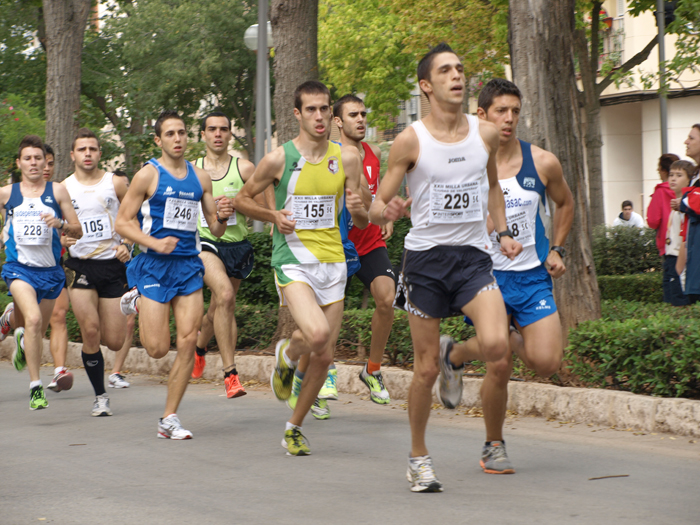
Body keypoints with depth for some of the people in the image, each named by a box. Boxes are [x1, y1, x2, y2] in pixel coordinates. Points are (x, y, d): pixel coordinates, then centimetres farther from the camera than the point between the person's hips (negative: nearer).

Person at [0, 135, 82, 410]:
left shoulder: (57, 191, 2)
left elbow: (78, 231, 3)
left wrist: (60, 223, -16)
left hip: (50, 271, 2)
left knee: (35, 331, 16)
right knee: (33, 319, -27)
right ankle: (36, 387, -22)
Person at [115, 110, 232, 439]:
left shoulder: (200, 177, 10)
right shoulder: (148, 175, -4)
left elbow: (216, 230, 15)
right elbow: (122, 223, -5)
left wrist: (222, 217, -9)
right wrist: (154, 243, -19)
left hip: (189, 265, 4)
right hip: (154, 265, -4)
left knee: (188, 343, -6)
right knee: (158, 348, -5)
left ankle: (169, 419, 4)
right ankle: (137, 303, 27)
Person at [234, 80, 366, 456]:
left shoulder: (347, 158, 4)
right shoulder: (279, 159, -6)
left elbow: (361, 219, 9)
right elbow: (242, 199, 7)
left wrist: (358, 209, -14)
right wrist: (273, 216, -10)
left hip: (333, 261, 4)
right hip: (293, 260, -4)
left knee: (324, 356, 6)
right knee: (317, 333, -28)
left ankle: (294, 429, 24)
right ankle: (287, 354, 9)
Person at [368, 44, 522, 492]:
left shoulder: (485, 134, 4)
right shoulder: (411, 141, -6)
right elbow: (376, 209, -4)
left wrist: (503, 231, 11)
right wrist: (388, 211, -27)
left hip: (473, 255, 2)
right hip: (425, 257, -2)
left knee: (496, 346, -22)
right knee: (426, 369, 1)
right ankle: (419, 457, 20)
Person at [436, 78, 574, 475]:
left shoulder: (542, 163, 0)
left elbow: (565, 203, 18)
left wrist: (557, 250, 7)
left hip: (533, 277, 2)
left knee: (546, 363, -12)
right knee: (499, 366, -9)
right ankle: (494, 446, 18)